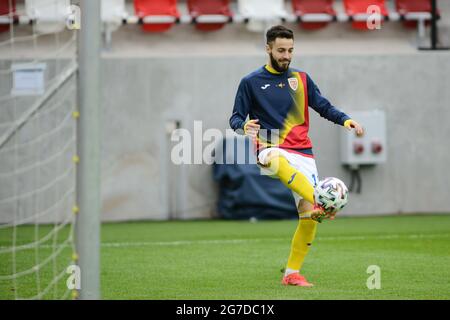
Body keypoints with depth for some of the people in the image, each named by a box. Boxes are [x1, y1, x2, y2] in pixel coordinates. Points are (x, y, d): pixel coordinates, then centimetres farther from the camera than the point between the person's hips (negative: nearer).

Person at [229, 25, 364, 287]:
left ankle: (292, 273, 6)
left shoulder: (301, 79, 14)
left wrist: (346, 120, -3)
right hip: (272, 148, -4)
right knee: (276, 160, -43)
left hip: (303, 153, 4)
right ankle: (319, 203, -61)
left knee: (309, 216, -8)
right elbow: (236, 118, 6)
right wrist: (244, 126, -18)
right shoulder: (251, 83, 6)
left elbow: (324, 107, 16)